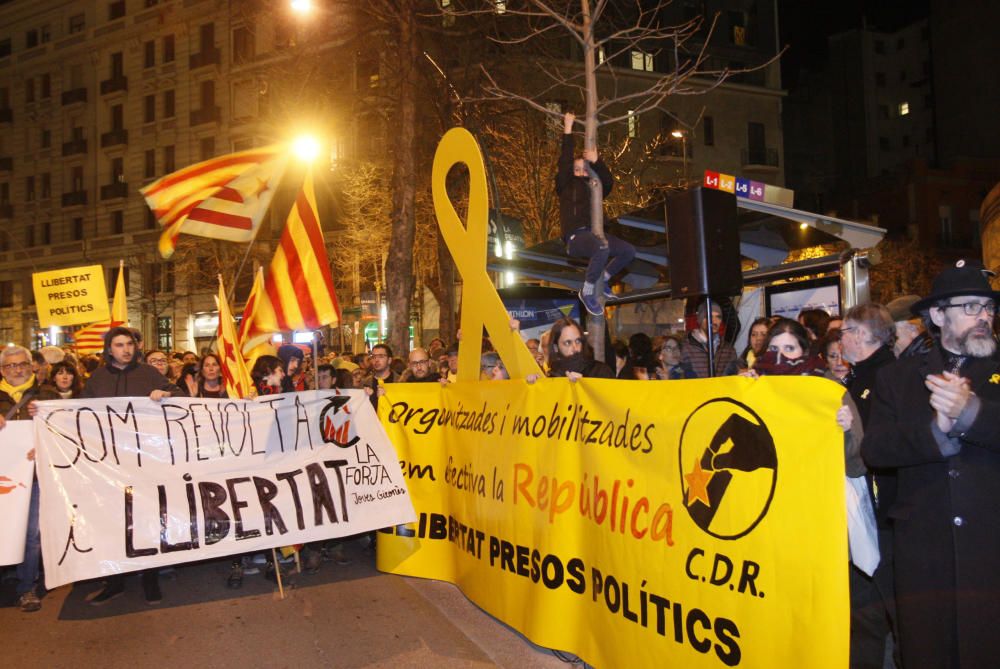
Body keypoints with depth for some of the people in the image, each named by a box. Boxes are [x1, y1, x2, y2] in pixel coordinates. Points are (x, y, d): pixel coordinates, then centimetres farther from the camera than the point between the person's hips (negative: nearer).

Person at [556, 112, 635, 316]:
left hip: (593, 234, 7)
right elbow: (564, 161, 1)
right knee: (602, 248, -36)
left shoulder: (593, 186, 25)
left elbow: (609, 182, 8)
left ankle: (603, 278, 13)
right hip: (575, 237, -6)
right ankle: (587, 291, -21)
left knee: (629, 251, -7)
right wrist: (568, 129, 2)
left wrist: (596, 161, 0)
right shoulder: (566, 185, 11)